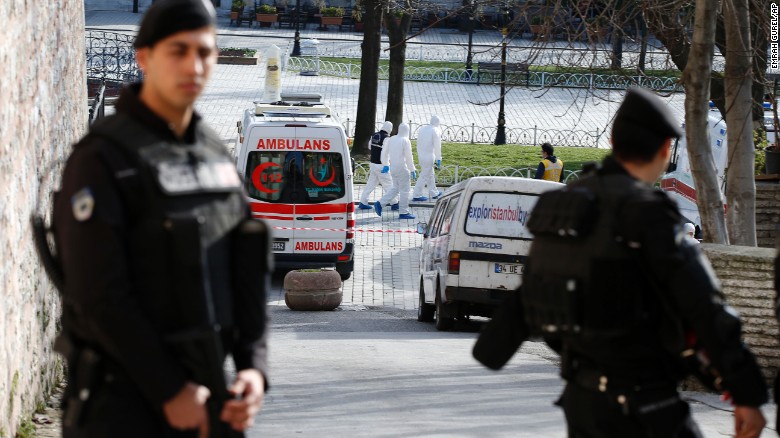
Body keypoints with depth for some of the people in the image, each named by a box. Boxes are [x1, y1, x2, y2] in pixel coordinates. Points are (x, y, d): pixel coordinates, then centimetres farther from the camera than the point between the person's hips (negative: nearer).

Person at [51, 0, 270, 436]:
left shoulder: (217, 154, 10)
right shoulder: (101, 159, -13)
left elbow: (247, 269, 11)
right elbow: (101, 294, -18)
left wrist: (255, 368, -5)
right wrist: (169, 392, -18)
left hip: (202, 392, 7)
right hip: (122, 402, -7)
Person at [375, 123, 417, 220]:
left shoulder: (392, 139, 7)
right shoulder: (405, 141, -13)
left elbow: (384, 153, 13)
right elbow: (408, 157, -14)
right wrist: (412, 170, -7)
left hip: (393, 167, 7)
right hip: (402, 168, -7)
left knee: (395, 189, 17)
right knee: (405, 190, 2)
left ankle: (379, 204, 6)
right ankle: (404, 212, 6)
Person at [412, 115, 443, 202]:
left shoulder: (422, 129, 11)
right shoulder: (436, 131, -10)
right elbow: (437, 146, -12)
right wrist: (438, 159, -8)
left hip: (421, 156, 8)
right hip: (429, 157, -8)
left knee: (430, 175, 19)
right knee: (424, 176, -2)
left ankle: (434, 193, 29)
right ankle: (416, 195, -2)